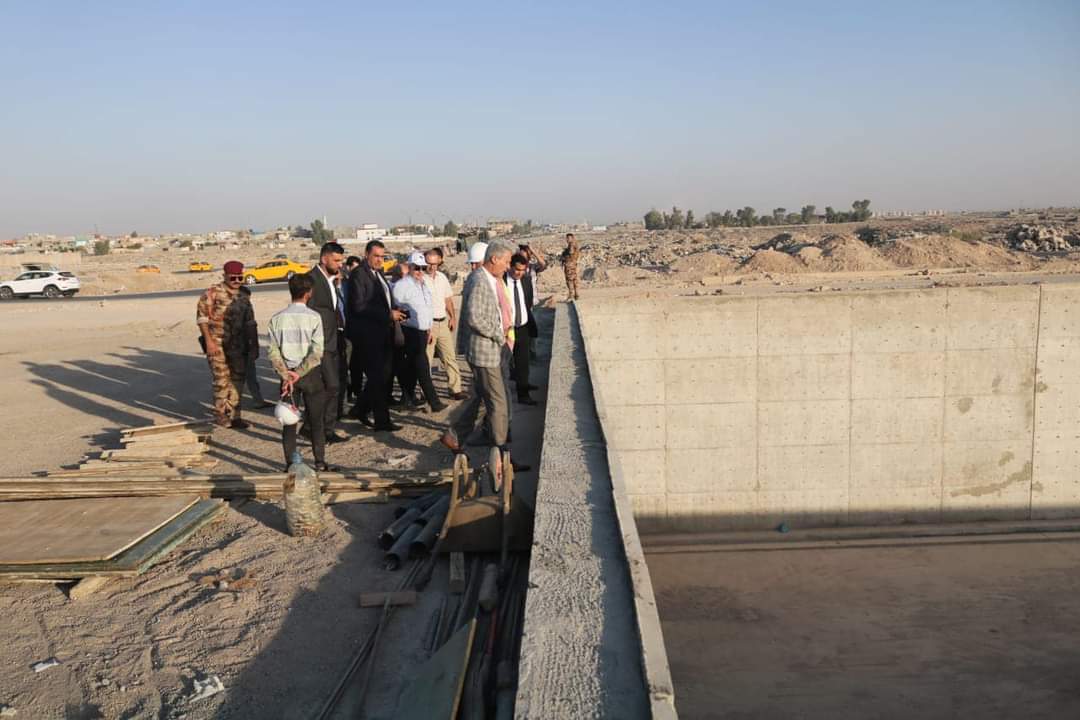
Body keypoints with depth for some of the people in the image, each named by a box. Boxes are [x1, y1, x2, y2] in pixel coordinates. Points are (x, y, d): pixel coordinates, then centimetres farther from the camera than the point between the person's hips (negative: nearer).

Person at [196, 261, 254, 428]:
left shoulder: (243, 295, 11)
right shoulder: (213, 292, -7)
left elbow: (249, 320, 18)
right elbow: (201, 315, -10)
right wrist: (208, 340, -15)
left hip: (238, 345, 6)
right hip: (217, 344, -6)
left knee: (237, 379, 8)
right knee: (222, 380, -6)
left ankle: (233, 414, 19)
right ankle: (221, 415, 6)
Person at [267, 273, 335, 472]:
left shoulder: (277, 319, -1)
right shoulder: (313, 317, -10)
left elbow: (273, 352, -5)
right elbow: (317, 352, -16)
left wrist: (286, 375, -6)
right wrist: (299, 374, -12)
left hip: (287, 374, 2)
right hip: (311, 374, -2)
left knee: (289, 421, 10)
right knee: (316, 421, 8)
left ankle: (290, 464, 12)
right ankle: (320, 463, 11)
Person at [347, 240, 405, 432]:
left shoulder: (378, 273, 15)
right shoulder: (358, 275, -12)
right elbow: (358, 306, -20)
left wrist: (394, 313, 4)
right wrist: (387, 314, -19)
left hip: (382, 332, 9)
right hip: (367, 334, -9)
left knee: (381, 375, 13)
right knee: (378, 376, -3)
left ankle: (360, 410, 27)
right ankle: (382, 420, 6)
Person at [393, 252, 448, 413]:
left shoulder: (424, 285, 16)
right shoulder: (401, 286, -10)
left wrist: (429, 329, 22)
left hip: (422, 331, 8)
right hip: (410, 332, -8)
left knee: (413, 366, 15)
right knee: (422, 366, -8)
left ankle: (409, 397, 26)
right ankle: (434, 401, -8)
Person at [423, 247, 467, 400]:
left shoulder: (442, 277, 9)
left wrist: (452, 317, 11)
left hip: (443, 322, 6)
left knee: (450, 356, 7)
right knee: (426, 360, 1)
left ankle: (455, 388, 12)